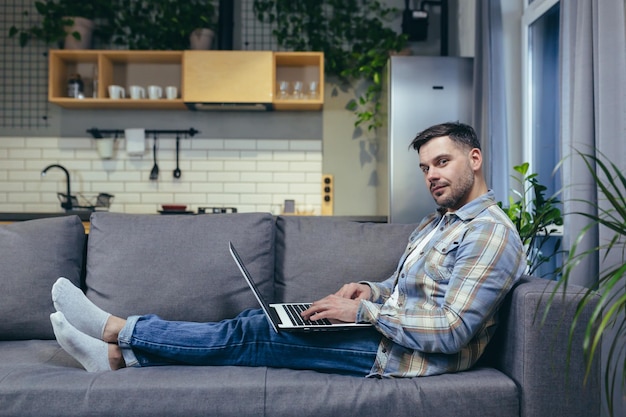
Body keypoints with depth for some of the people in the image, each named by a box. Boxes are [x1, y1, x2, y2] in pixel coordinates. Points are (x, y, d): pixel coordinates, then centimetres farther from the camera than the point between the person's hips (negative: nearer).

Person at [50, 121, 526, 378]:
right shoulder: (435, 223, 16)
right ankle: (120, 353, 0)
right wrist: (369, 290, 1)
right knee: (254, 323, -3)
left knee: (248, 337, -11)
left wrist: (363, 310, -21)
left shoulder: (491, 233, -16)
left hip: (401, 355, -9)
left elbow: (452, 331, -24)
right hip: (388, 331, 9)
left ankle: (117, 329, 0)